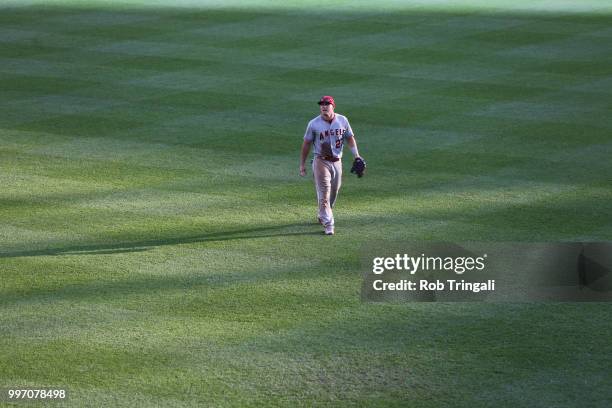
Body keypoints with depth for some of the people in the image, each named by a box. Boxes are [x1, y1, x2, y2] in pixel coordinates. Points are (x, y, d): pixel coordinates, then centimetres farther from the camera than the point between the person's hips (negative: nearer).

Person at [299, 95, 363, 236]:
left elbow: (350, 138, 7)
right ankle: (328, 224, -8)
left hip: (337, 161, 4)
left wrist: (357, 155, -6)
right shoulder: (314, 124, -7)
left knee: (333, 192, 16)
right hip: (321, 162, -4)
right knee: (324, 194, -10)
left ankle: (323, 215, 38)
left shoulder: (342, 120, 1)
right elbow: (306, 144, -1)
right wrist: (302, 164, -1)